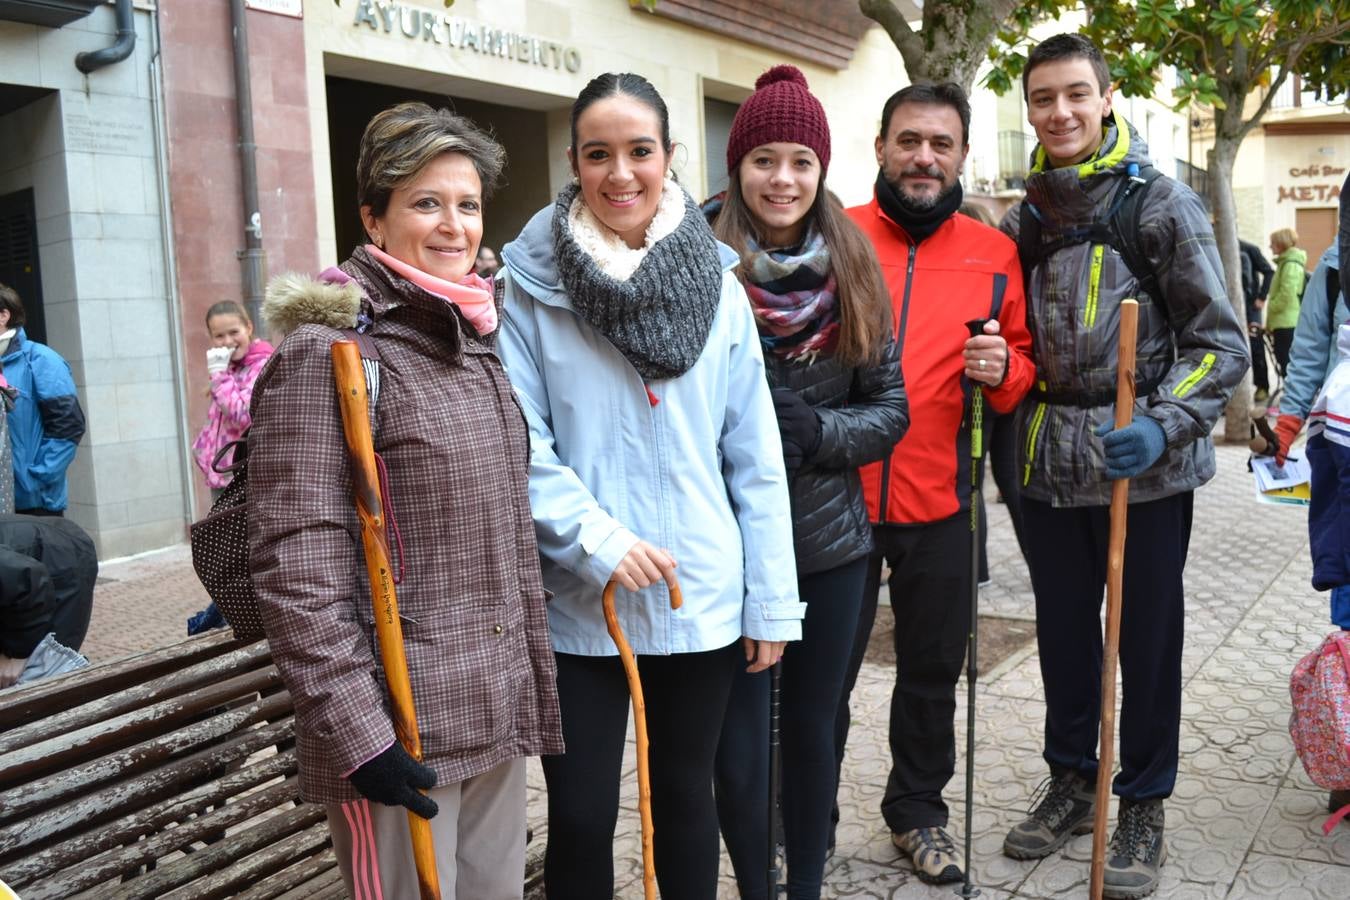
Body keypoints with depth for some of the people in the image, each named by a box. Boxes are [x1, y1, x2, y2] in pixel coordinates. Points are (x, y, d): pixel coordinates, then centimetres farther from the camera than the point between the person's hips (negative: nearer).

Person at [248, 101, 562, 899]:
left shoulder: (477, 343, 11)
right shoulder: (327, 349, -12)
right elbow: (295, 568, -16)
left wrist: (530, 687, 16)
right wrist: (359, 734, -18)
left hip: (500, 713, 7)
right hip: (398, 729, -7)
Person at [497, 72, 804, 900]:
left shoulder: (717, 284, 1)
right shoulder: (529, 284, -5)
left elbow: (755, 457, 2)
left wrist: (771, 601, 2)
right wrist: (597, 541, -19)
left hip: (703, 600, 2)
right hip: (578, 604, -2)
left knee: (686, 795, 18)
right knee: (581, 816, 8)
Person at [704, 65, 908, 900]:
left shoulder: (855, 269, 2)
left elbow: (891, 409, 3)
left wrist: (817, 431, -14)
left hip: (831, 540, 3)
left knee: (813, 723, 15)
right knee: (740, 742, 5)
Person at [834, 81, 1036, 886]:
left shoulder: (996, 254, 5)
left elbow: (1024, 368, 10)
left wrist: (1002, 370, -11)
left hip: (940, 504, 2)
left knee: (932, 670, 15)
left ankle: (917, 810, 38)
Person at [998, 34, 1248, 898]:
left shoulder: (1165, 204, -5)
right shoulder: (1021, 222, 8)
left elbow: (1221, 342, -8)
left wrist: (1163, 426, -21)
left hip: (1147, 468, -4)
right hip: (1051, 467, 4)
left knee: (1148, 637, 7)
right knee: (1063, 632, 14)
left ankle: (1144, 804, 25)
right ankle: (1072, 780, 33)